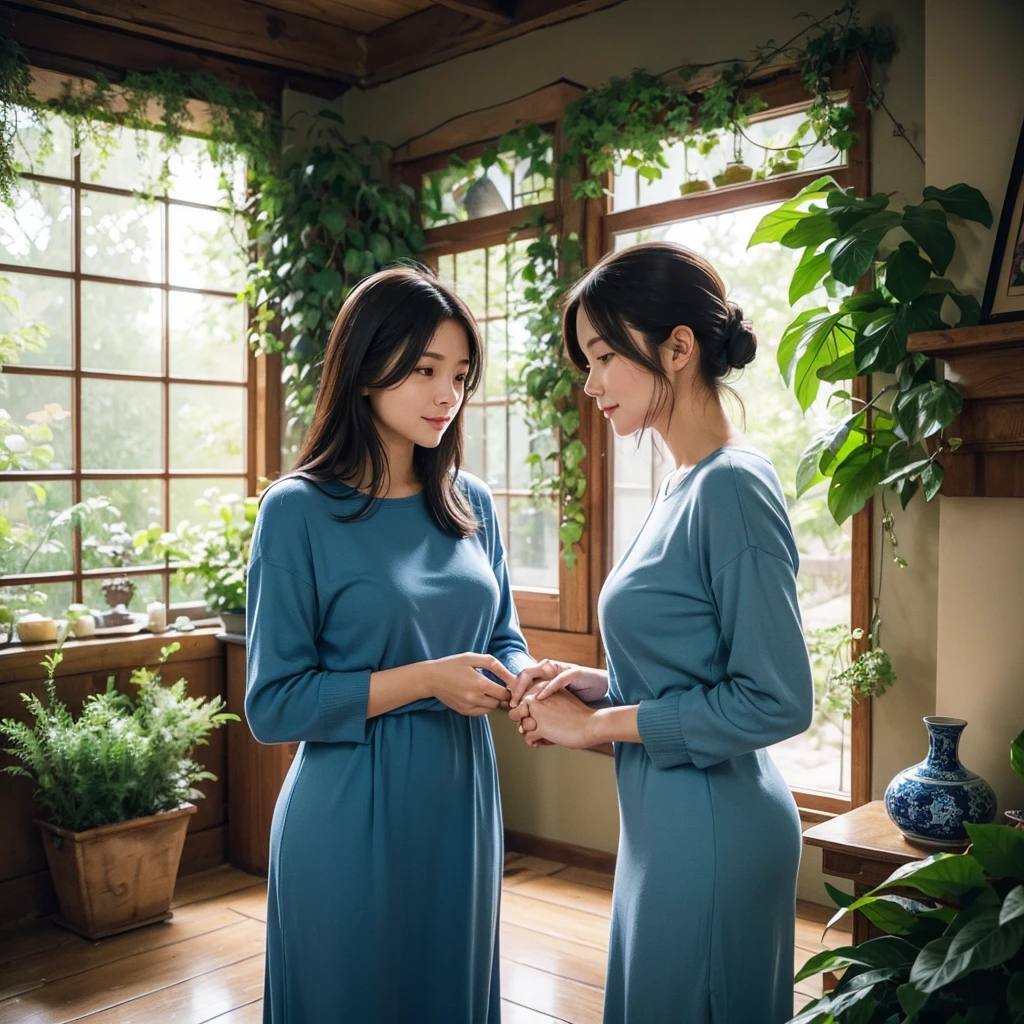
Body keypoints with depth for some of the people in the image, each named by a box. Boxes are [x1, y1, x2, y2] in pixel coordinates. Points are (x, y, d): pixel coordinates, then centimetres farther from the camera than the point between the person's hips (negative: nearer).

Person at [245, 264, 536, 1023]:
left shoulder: (471, 504, 3)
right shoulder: (300, 511, -12)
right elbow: (273, 703, -12)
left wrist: (526, 682, -11)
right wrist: (425, 681, -20)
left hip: (463, 805, 5)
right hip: (352, 816, -5)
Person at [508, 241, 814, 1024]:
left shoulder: (733, 487, -20)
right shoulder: (687, 484, 7)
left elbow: (777, 700, -21)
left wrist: (599, 721, -15)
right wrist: (595, 681, 0)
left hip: (711, 831, -8)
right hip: (666, 821, 9)